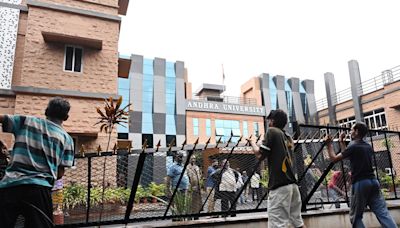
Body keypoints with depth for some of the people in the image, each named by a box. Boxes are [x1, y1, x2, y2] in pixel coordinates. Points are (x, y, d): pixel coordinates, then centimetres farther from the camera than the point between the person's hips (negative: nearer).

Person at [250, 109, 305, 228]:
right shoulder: (288, 137, 19)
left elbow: (260, 155, -8)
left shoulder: (272, 131, -3)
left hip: (279, 185, -8)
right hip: (292, 184, 8)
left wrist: (252, 142, 9)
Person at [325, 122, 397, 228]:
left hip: (360, 183, -7)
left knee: (355, 217, 3)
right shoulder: (368, 147, 16)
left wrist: (329, 145, 9)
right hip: (373, 181, 7)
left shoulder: (353, 146, -8)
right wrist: (341, 142, 31)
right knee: (383, 213, 2)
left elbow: (334, 158, -3)